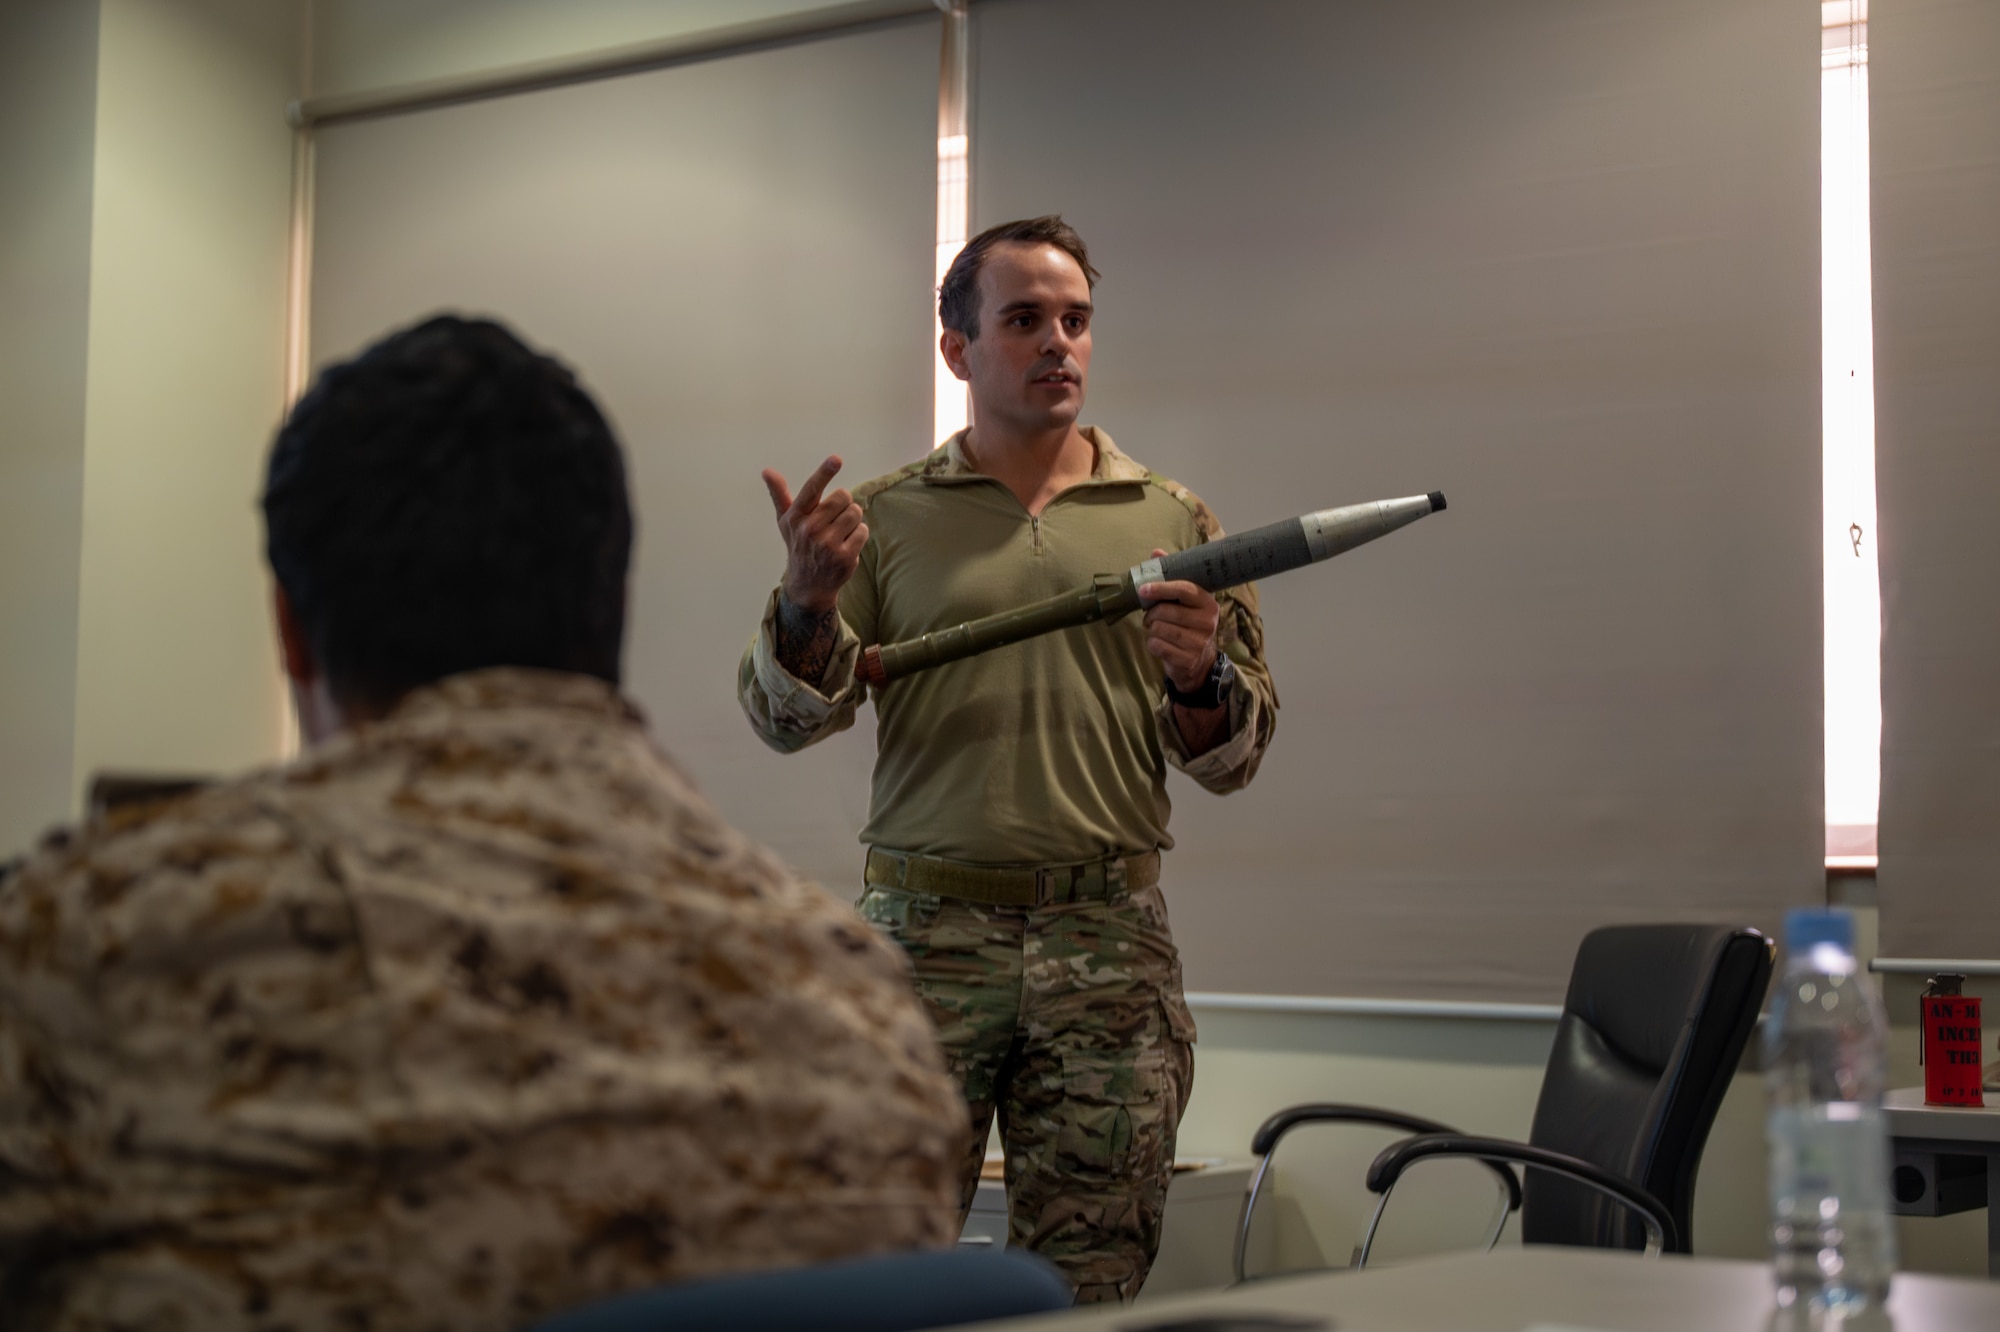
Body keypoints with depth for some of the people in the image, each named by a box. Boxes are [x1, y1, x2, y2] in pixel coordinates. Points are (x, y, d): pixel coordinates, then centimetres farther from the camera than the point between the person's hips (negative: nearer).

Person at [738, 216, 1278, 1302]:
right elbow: (789, 719, 3)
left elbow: (1235, 756, 11)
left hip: (1109, 938, 1)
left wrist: (1199, 681, -11)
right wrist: (807, 600, -16)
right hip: (925, 928, -1)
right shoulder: (884, 517, 9)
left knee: (1088, 1283, 3)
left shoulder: (1171, 519, 11)